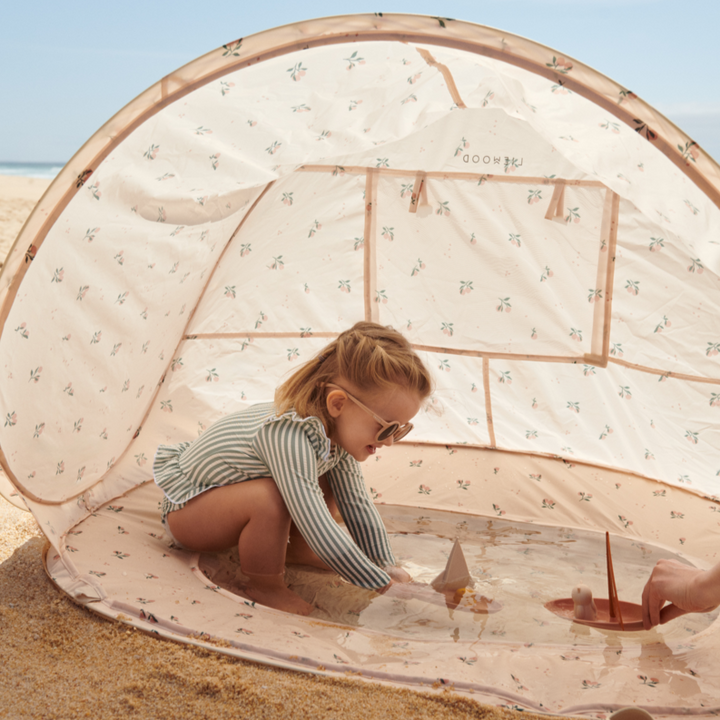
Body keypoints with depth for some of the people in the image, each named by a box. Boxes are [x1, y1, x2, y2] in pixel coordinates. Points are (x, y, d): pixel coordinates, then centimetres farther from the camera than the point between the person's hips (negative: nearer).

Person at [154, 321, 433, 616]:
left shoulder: (337, 430, -12)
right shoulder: (289, 437, -40)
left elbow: (357, 504, -2)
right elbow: (317, 527, -42)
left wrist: (388, 566, -4)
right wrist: (383, 583, -35)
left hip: (223, 494, 8)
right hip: (186, 508, -8)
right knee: (270, 499, -35)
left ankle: (293, 550, 15)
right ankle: (264, 586, -12)